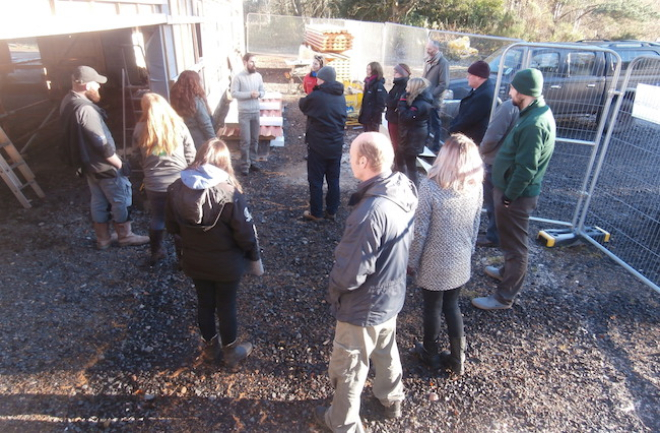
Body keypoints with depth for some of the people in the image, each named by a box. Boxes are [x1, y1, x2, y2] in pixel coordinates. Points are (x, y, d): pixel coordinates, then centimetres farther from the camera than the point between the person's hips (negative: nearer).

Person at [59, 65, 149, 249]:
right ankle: (125, 236, 21)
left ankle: (103, 238, 30)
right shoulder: (85, 109, -28)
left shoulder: (68, 101, 3)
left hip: (88, 162, 9)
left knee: (98, 200, 18)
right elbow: (102, 143, -26)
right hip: (103, 165, -9)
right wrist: (120, 164, -14)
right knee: (121, 199, 7)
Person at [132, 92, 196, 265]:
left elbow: (138, 156, 3)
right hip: (179, 182, -1)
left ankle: (156, 253, 36)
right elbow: (191, 155, -2)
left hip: (154, 184, 1)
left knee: (157, 218, 20)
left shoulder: (140, 130, -3)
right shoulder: (178, 125, -4)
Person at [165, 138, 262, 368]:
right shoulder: (229, 192, -27)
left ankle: (210, 347, 43)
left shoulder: (176, 188, -12)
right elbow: (245, 232, -19)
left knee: (204, 303, 22)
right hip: (226, 264, -4)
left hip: (194, 261, 4)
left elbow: (172, 226, 1)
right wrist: (255, 257, -3)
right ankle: (230, 351, 36)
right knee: (226, 306, 15)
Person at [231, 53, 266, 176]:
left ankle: (251, 161, 25)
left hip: (256, 112, 5)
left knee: (255, 139, 11)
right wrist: (250, 94, -22)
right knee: (246, 140, -3)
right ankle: (244, 165, 7)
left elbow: (263, 91, 10)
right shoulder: (238, 77, -10)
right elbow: (234, 93, -14)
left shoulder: (258, 76, 5)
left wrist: (258, 94, -14)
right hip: (244, 113, -5)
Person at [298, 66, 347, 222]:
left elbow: (303, 106, 5)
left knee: (316, 180, 5)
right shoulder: (341, 97, 3)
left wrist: (301, 100, 24)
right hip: (336, 144, 6)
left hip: (318, 145, -5)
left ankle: (316, 213, 13)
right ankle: (332, 211, 23)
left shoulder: (316, 96, -15)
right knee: (333, 180, 13)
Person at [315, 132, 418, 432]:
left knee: (347, 369, 17)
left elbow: (350, 274, -29)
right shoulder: (403, 191, -10)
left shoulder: (370, 213, -37)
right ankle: (391, 399, 57)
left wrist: (332, 288, -8)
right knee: (386, 351, 32)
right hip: (392, 295, 8)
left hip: (363, 306, -8)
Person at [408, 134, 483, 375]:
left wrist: (412, 261, -4)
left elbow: (419, 231, -18)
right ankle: (457, 359, 36)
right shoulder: (476, 187, -8)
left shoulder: (430, 188, -23)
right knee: (452, 306, 23)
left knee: (432, 309, 16)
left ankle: (431, 355, 38)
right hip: (461, 262, 4)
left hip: (434, 264, -4)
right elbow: (475, 228, 3)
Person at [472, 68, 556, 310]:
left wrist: (508, 197, -18)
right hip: (515, 190, 10)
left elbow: (525, 168, -26)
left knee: (514, 244, 2)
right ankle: (508, 271, 49)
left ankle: (504, 297, 16)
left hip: (516, 195, -10)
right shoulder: (538, 112, 7)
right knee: (511, 239, 27)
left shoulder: (533, 124, -26)